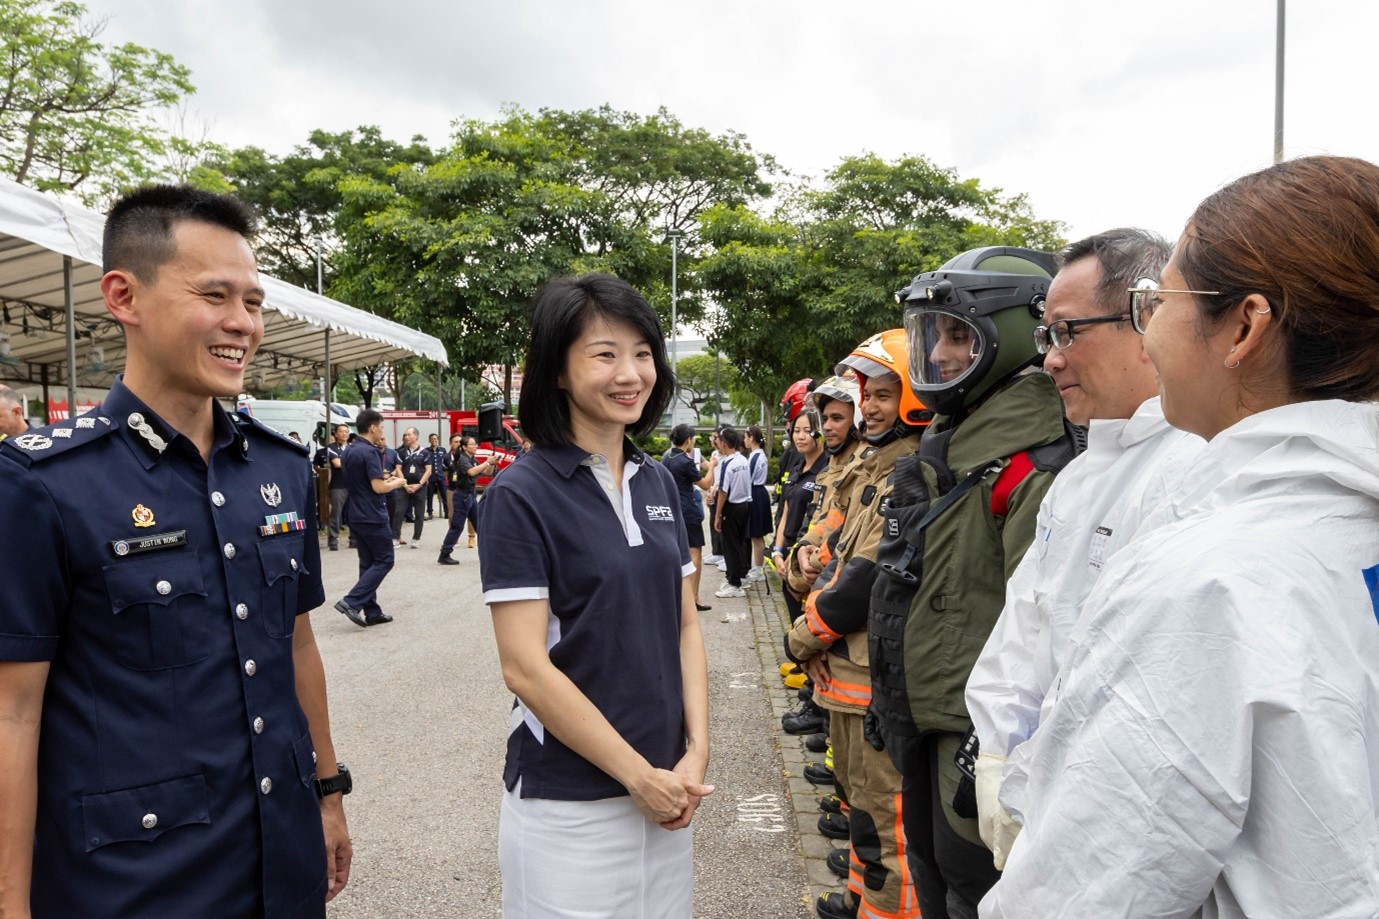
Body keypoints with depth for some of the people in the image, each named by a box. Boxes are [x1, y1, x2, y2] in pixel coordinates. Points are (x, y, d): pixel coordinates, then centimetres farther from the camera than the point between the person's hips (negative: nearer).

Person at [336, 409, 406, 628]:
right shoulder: (370, 452, -17)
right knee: (384, 561, 0)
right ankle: (351, 601, -9)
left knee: (368, 563, 11)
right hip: (373, 517, -9)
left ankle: (372, 612, 13)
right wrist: (397, 482, -3)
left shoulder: (349, 452, 12)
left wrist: (384, 477, 17)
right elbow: (378, 487, -21)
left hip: (356, 516, 9)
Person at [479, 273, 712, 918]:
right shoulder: (521, 495, -13)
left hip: (666, 790, 6)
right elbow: (525, 667, -17)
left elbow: (685, 625, 7)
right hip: (569, 805, -5)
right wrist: (640, 775, -13)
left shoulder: (658, 483, 4)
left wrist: (696, 752, -4)